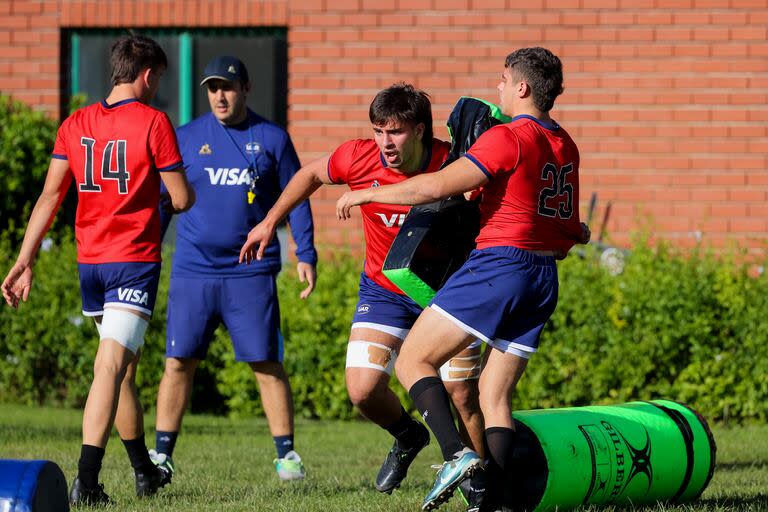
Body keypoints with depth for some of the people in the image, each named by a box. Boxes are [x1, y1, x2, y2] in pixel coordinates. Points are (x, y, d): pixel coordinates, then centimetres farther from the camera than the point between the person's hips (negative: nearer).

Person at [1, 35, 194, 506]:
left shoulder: (75, 125, 7)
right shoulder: (153, 122, -8)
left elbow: (50, 197, 4)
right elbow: (183, 199, -7)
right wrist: (180, 195, 17)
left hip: (90, 263, 6)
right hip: (135, 261, -6)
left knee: (123, 362, 19)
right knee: (111, 366, -12)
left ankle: (145, 471, 31)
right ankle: (87, 480, -24)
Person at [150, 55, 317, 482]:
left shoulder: (272, 139, 4)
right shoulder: (186, 138, 6)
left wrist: (305, 255, 1)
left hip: (251, 273, -1)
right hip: (193, 270, 1)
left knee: (267, 364, -2)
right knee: (179, 362, -1)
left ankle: (286, 454, 6)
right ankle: (162, 453, 6)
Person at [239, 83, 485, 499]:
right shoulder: (358, 158, -17)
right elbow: (312, 174, 5)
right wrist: (270, 222, 11)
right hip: (384, 290, 2)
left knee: (464, 396, -5)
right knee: (363, 391, -10)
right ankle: (407, 437, 24)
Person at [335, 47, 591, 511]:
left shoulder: (509, 138, -11)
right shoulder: (565, 146, 14)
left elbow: (436, 186, -16)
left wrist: (365, 195, -7)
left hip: (498, 266, -8)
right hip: (544, 280, 8)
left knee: (413, 361, -1)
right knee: (495, 397, 8)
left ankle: (456, 453, -20)